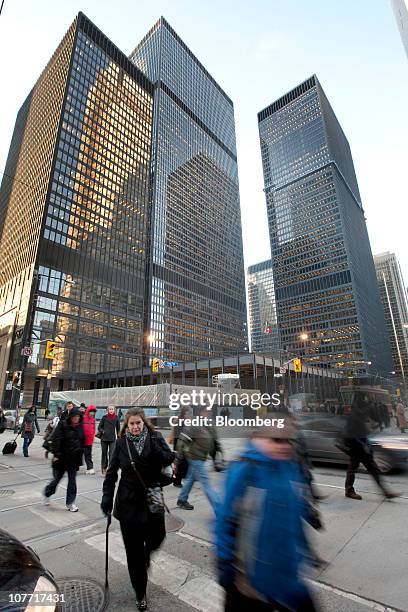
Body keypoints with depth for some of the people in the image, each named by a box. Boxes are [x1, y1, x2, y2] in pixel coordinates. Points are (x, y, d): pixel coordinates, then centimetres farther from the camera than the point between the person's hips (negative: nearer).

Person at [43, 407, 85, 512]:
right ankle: (47, 493, 42)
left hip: (74, 459, 4)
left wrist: (80, 454, 10)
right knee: (57, 478, 12)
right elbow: (56, 440, -15)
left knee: (72, 480, 7)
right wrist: (56, 455, -19)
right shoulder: (62, 424, -12)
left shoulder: (80, 427, 3)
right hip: (62, 458, -4)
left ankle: (70, 503, 19)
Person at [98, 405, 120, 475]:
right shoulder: (104, 417, -2)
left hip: (112, 439, 0)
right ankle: (104, 469, 26)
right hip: (104, 438, 1)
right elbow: (99, 427, 4)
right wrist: (102, 431, -14)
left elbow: (118, 428, 9)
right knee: (104, 454, 12)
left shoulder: (116, 418, 1)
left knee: (111, 454, -8)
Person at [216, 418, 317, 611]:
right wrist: (224, 564, -14)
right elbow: (226, 519, -19)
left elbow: (300, 513, 9)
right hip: (252, 571, -5)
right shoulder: (244, 470, -25)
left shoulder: (291, 468, -5)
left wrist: (303, 550, 14)